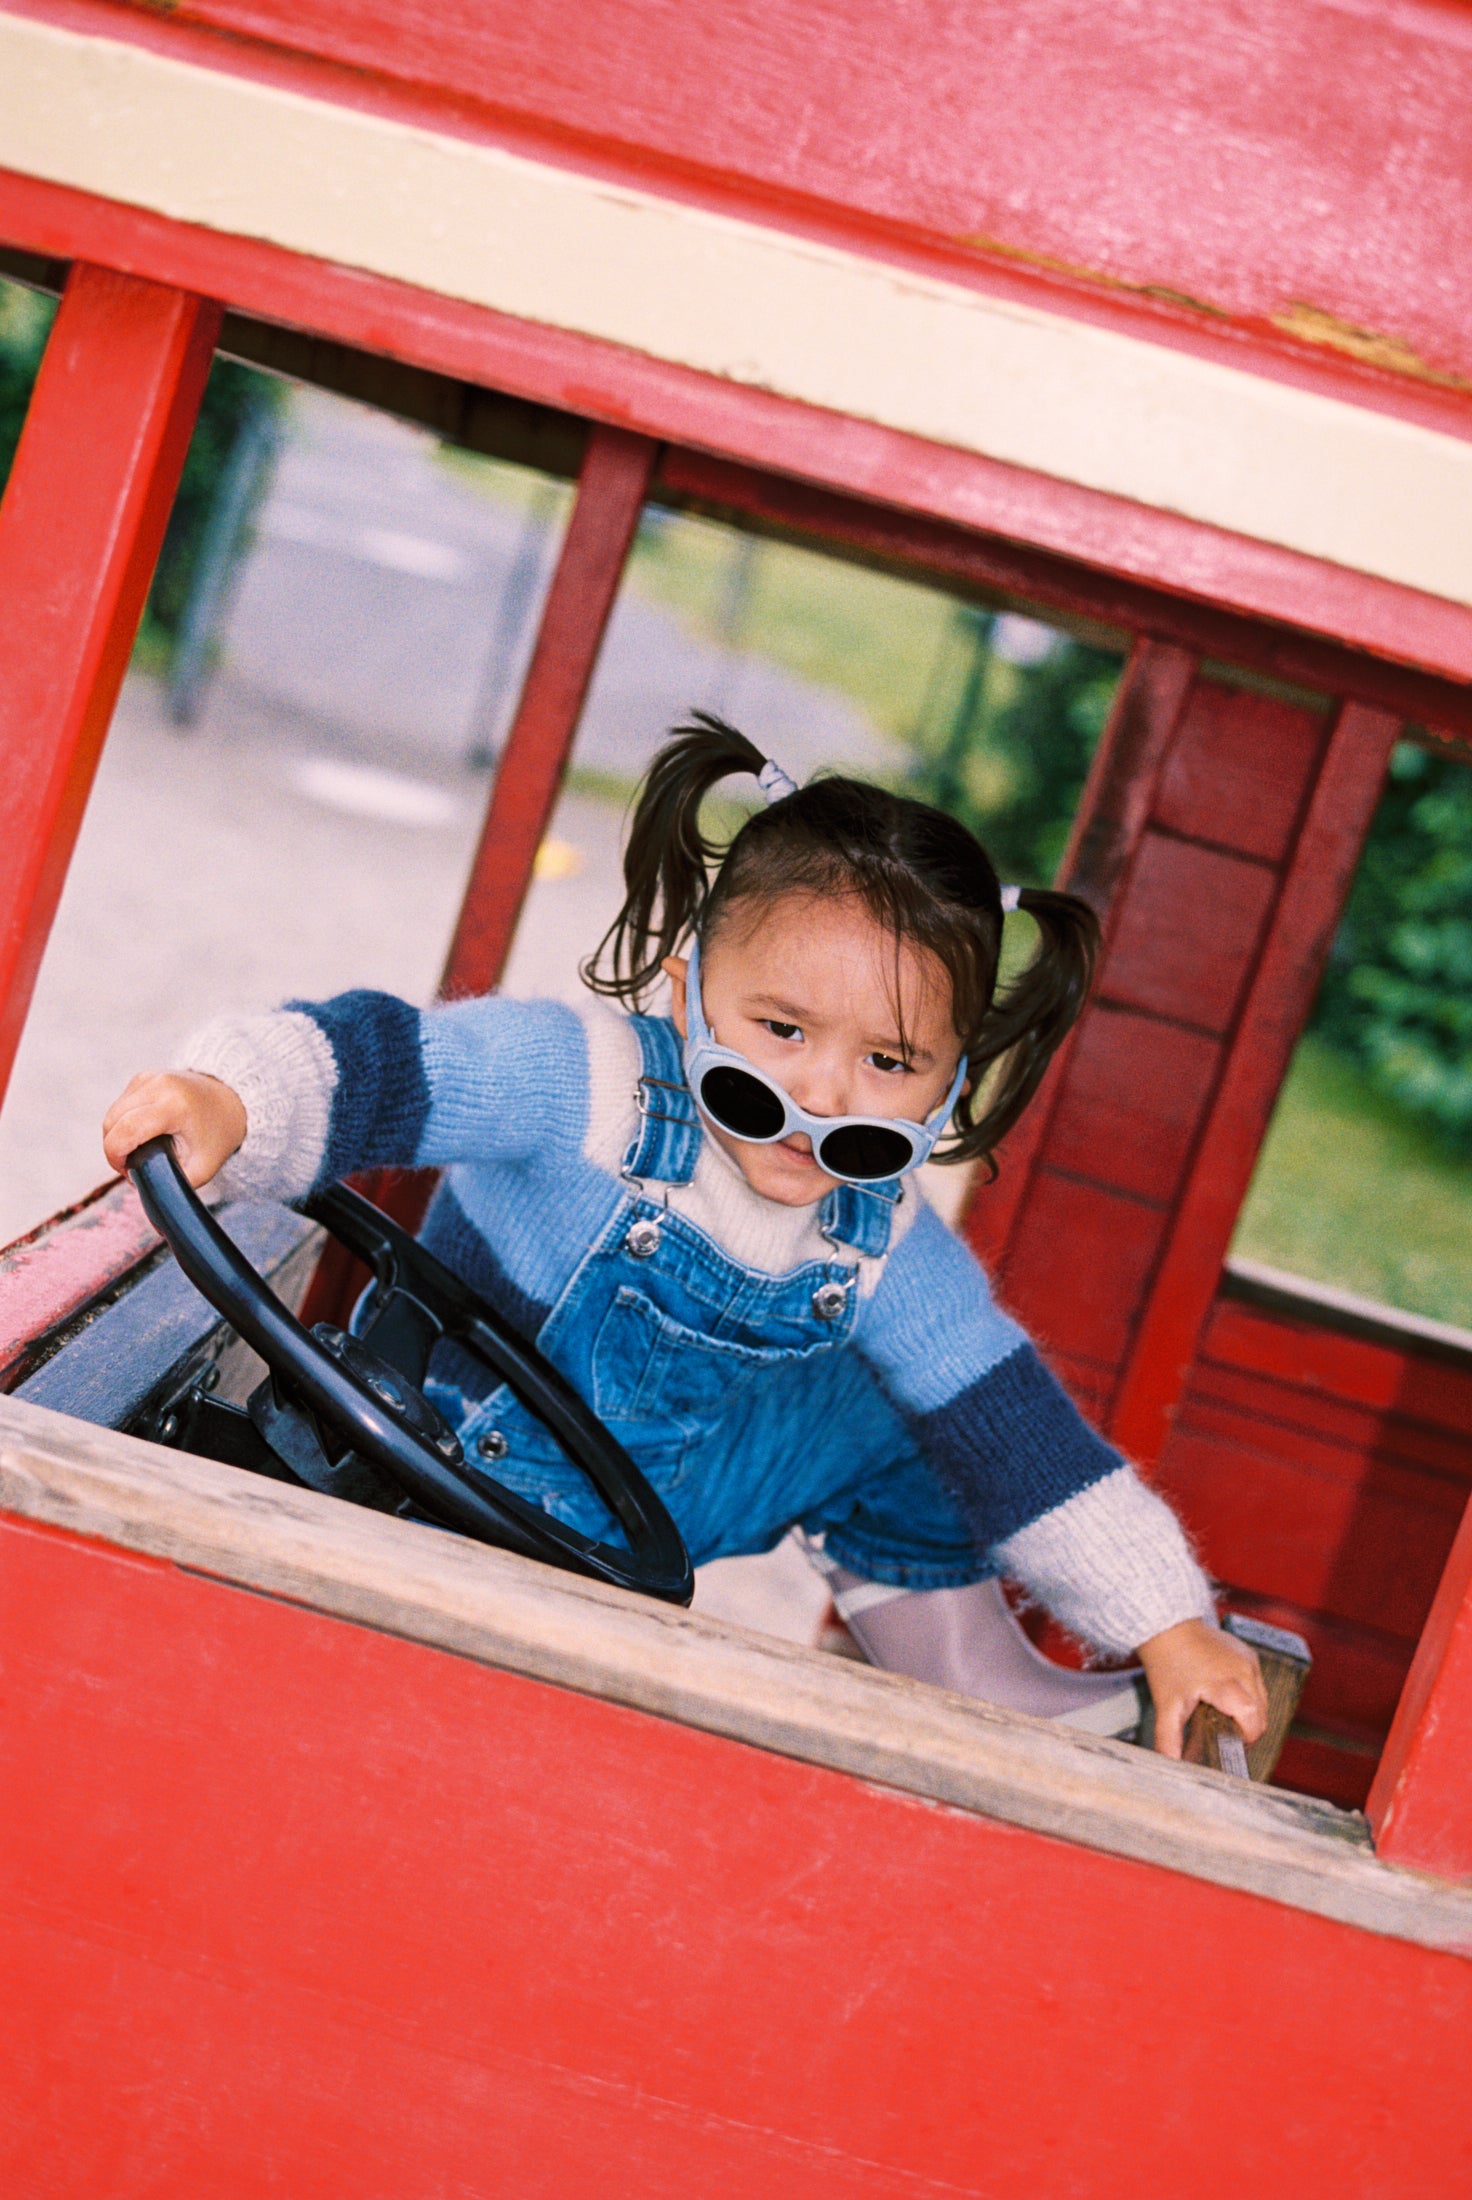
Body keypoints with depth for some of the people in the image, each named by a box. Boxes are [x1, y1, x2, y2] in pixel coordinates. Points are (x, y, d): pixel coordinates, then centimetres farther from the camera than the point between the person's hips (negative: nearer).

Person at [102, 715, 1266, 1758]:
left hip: (657, 1508, 4)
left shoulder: (888, 1251, -15)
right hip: (452, 1456, -4)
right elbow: (384, 1064, -41)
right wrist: (227, 1099, -63)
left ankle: (962, 1674, 18)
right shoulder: (591, 1082, -31)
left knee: (898, 1406, -1)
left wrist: (1168, 1630, -11)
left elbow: (1019, 1435, -10)